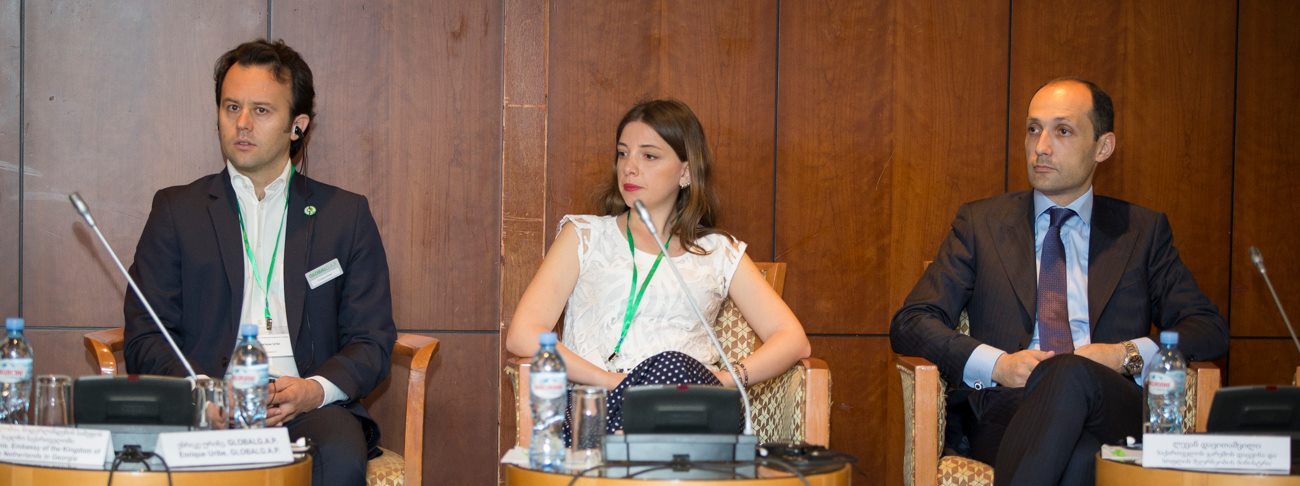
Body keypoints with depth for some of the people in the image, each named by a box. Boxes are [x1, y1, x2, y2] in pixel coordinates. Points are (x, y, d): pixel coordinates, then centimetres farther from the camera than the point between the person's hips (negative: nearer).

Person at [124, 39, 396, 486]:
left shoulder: (346, 215, 15)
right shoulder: (177, 210, 14)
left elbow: (372, 342, 10)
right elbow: (144, 340, 8)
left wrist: (313, 390, -11)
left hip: (310, 412, 1)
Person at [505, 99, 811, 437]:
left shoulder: (720, 253, 22)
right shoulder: (585, 236, 19)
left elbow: (794, 340, 12)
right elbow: (522, 335, 4)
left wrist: (728, 378, -8)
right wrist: (611, 381, -10)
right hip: (596, 408, -1)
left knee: (673, 366, -36)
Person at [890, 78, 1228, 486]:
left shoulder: (1142, 231, 20)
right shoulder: (981, 223, 18)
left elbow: (1210, 329, 15)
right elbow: (909, 323, 10)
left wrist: (1129, 355, -6)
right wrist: (995, 364, -9)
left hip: (1112, 413, 1)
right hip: (1003, 414, -1)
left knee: (1075, 376, -38)